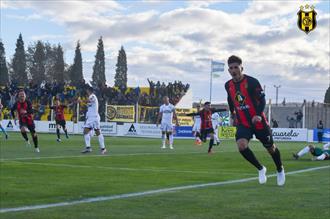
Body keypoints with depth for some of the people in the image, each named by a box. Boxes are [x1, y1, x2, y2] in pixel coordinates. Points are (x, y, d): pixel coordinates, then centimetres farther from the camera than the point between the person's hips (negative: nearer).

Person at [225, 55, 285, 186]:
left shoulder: (252, 82, -17)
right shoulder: (228, 85, 0)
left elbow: (262, 100, -19)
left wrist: (258, 115, -34)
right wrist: (232, 112, 31)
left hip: (258, 121, -3)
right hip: (242, 123, 3)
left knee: (270, 148, 10)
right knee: (241, 145, -23)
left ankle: (280, 170, 40)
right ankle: (260, 169, 0)